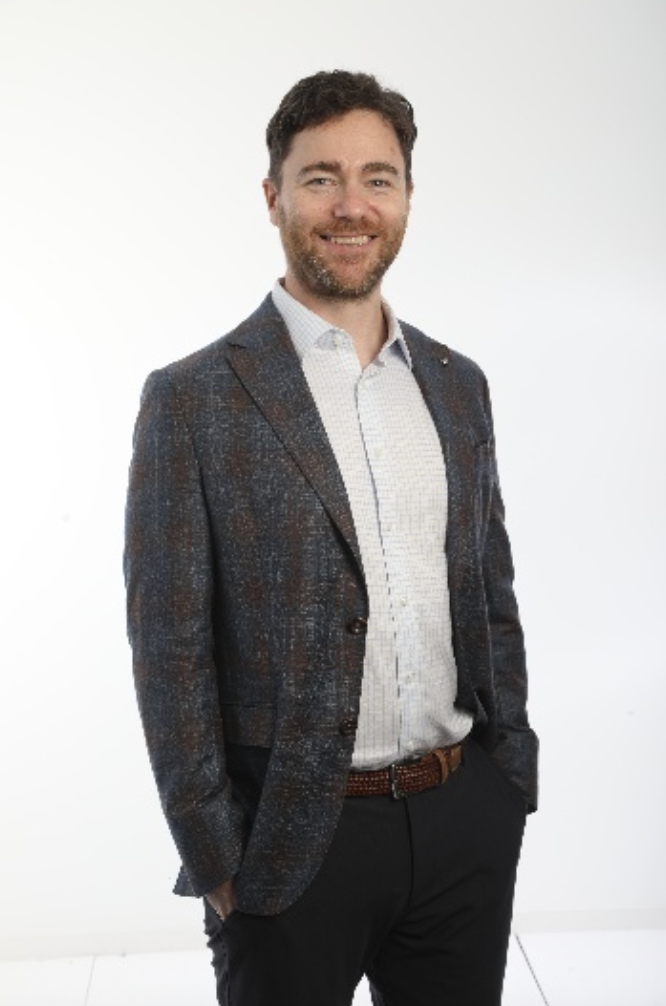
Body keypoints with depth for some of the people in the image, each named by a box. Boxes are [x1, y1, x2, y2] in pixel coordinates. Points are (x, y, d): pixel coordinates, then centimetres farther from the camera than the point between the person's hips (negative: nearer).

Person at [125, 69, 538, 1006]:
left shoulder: (458, 383, 6)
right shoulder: (194, 399, -9)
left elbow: (493, 591, 11)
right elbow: (170, 652, -9)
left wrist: (513, 776, 9)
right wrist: (218, 865, -8)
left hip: (467, 821, 5)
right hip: (293, 842, -4)